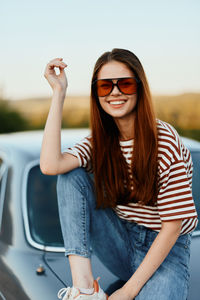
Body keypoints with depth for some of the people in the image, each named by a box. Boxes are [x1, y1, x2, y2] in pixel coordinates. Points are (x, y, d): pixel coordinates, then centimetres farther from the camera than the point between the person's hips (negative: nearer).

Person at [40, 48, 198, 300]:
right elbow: (50, 165, -21)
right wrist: (59, 92, -16)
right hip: (121, 245, 6)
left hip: (164, 250, -5)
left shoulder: (165, 141, -16)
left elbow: (172, 225, -16)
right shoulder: (100, 140, -1)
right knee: (71, 176, -17)